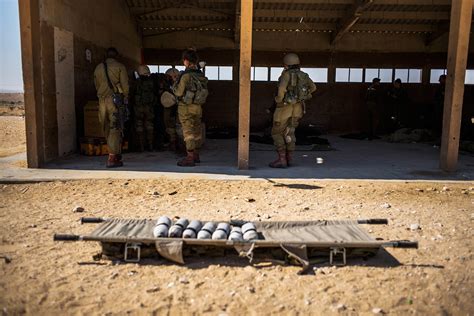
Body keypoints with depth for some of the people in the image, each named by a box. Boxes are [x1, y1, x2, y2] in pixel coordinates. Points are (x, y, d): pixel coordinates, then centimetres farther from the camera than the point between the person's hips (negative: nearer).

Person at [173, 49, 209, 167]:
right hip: (198, 107, 7)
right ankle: (196, 155, 28)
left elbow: (179, 92, -15)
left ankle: (190, 158, -4)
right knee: (196, 132, 15)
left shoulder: (186, 75, -16)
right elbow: (205, 92, 10)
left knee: (188, 132, -5)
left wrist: (174, 87, 5)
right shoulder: (201, 75, 5)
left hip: (186, 107, -7)